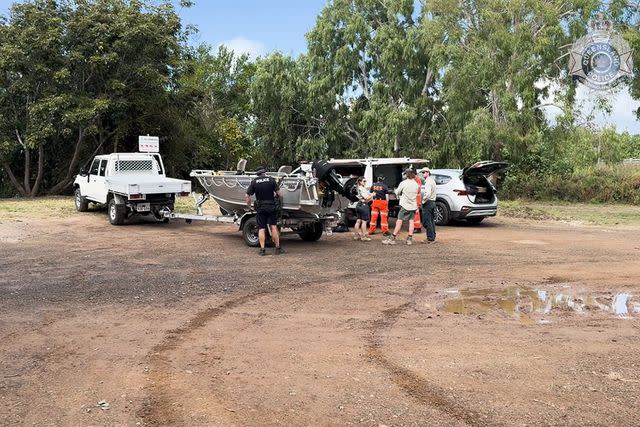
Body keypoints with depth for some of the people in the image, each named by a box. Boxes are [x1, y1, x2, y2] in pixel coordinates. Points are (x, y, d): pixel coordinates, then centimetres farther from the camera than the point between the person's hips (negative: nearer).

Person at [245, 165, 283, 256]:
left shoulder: (254, 181, -1)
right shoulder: (271, 180, -3)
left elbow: (247, 196, -3)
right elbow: (278, 193, -2)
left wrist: (249, 204, 13)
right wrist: (275, 196, 20)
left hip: (260, 208, 0)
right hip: (271, 207, 0)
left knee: (261, 229, 4)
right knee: (273, 227, 6)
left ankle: (262, 249, 0)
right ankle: (278, 248, 6)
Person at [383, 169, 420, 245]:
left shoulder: (403, 183, -9)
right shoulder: (416, 184, 6)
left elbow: (397, 192, -2)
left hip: (405, 205, -5)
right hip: (413, 206, 5)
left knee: (399, 222, -4)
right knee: (411, 222, 7)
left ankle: (392, 239, -3)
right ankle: (410, 239, 4)